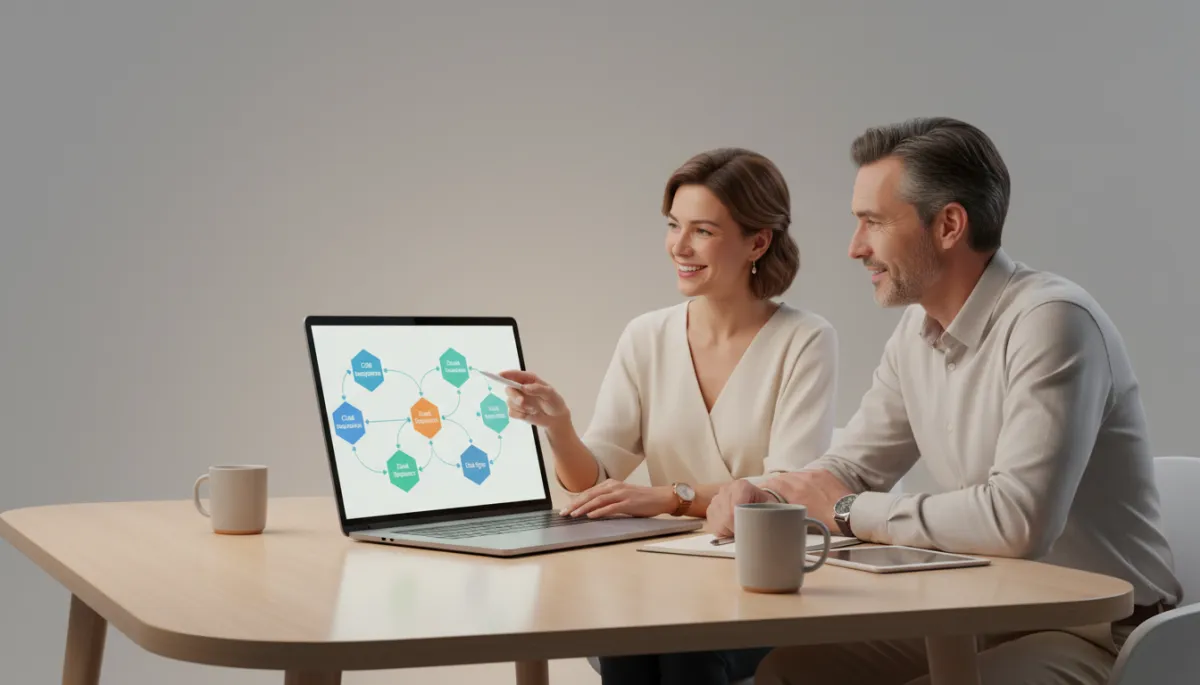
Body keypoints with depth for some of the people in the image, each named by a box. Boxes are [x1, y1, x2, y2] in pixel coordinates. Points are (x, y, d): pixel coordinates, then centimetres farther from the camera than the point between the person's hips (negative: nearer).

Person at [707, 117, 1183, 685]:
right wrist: (761, 498, -8)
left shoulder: (1051, 320, -22)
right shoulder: (916, 331, 5)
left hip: (1093, 632, -8)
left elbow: (1018, 520, -31)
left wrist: (850, 511, -18)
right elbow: (851, 468, 14)